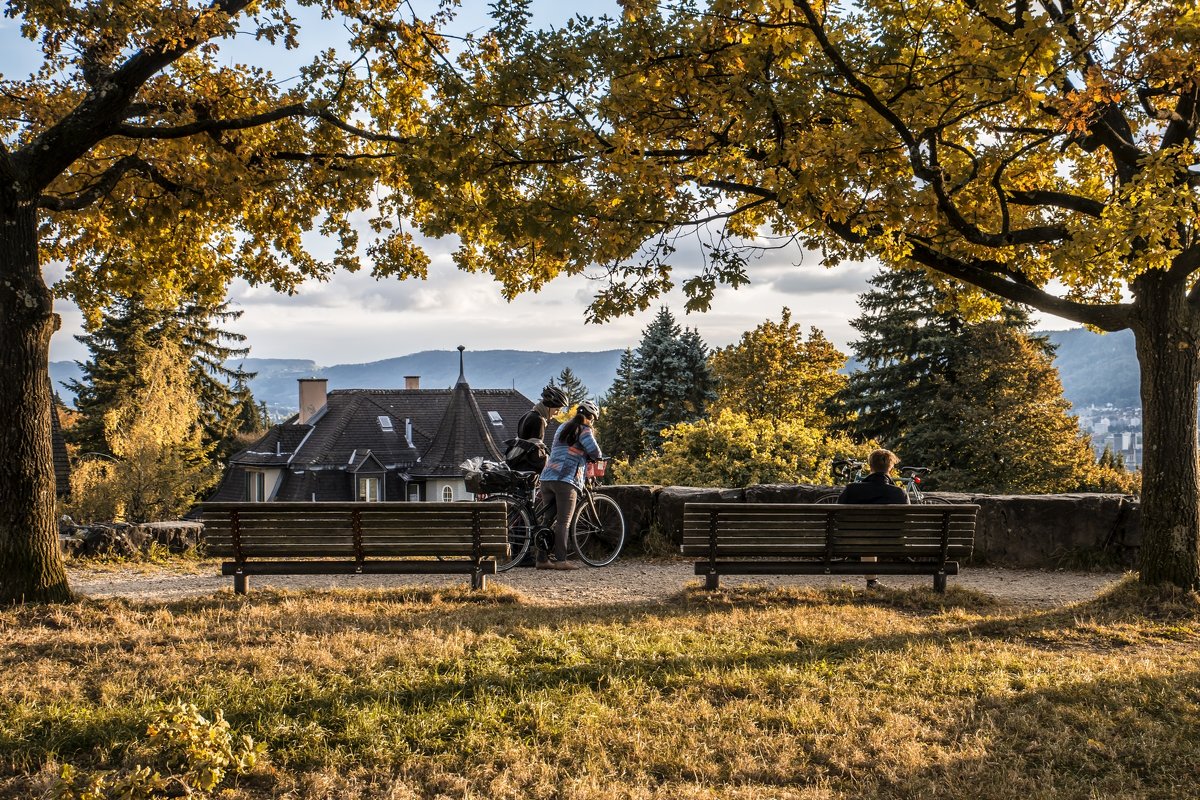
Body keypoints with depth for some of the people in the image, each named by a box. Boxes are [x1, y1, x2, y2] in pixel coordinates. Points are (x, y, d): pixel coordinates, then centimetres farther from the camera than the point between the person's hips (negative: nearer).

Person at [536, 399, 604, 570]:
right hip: (566, 481, -7)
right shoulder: (584, 430, -1)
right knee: (563, 522, -4)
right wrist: (597, 457, 13)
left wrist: (583, 458, 30)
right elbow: (595, 453, -9)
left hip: (547, 478, 7)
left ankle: (542, 559, 9)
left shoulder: (562, 428, 22)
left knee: (547, 519, 9)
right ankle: (561, 560, -5)